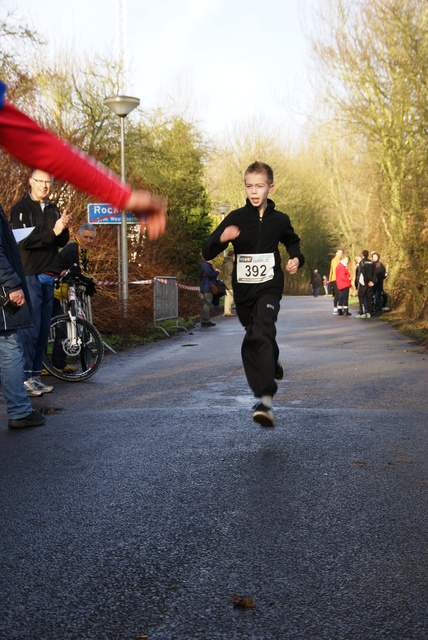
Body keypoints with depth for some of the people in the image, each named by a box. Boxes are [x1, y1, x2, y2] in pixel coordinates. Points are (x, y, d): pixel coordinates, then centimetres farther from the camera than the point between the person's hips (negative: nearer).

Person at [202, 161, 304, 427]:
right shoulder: (236, 218, -1)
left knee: (260, 336, -24)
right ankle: (274, 364, 48)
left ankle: (265, 400, -32)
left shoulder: (279, 220, 3)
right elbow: (207, 253, -5)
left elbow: (293, 242, 25)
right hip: (243, 290, 3)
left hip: (269, 288, -3)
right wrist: (222, 238, -26)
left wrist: (297, 258, 4)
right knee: (256, 339, 16)